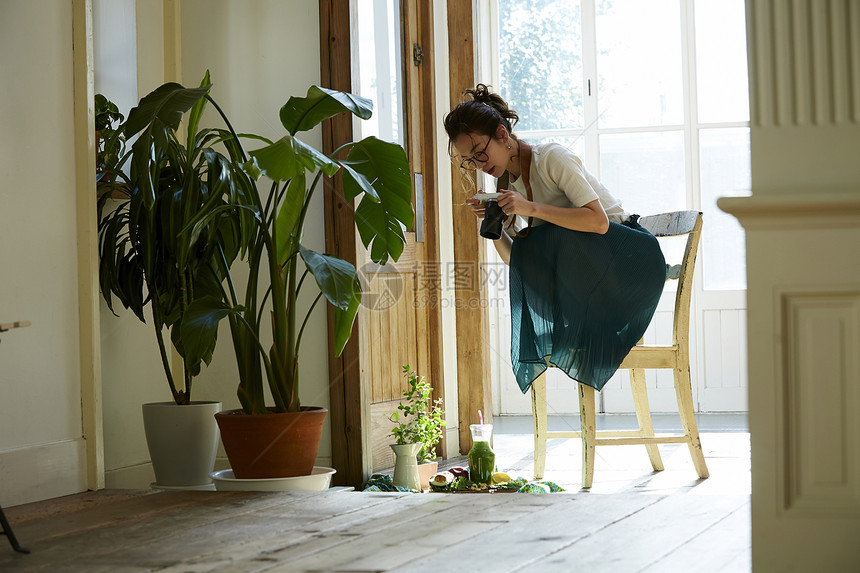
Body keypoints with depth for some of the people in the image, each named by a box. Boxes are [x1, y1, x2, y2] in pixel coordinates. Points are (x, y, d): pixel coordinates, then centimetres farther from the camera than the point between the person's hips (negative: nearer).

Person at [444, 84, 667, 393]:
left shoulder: (551, 158, -17)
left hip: (635, 257, -7)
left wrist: (532, 208, -33)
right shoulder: (508, 182, 6)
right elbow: (513, 258, 6)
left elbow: (598, 221, -28)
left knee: (539, 244, -31)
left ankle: (575, 338, -17)